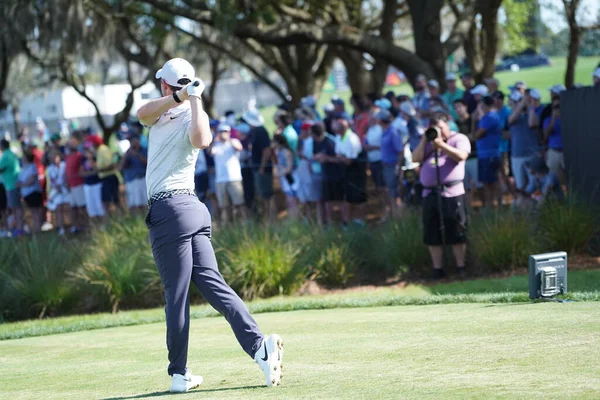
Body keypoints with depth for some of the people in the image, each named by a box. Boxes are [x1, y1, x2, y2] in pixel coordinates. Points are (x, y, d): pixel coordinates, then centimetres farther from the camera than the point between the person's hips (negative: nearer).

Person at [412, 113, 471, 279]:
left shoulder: (459, 139, 5)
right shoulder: (427, 142, 20)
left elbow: (461, 156, -14)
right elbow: (416, 158, 8)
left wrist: (441, 144, -18)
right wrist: (424, 141, -1)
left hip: (452, 193, -5)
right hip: (430, 194, 5)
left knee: (456, 233, -4)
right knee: (432, 234, 5)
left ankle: (461, 267, 2)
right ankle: (437, 269, 10)